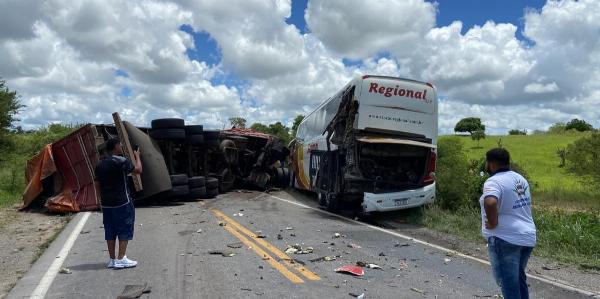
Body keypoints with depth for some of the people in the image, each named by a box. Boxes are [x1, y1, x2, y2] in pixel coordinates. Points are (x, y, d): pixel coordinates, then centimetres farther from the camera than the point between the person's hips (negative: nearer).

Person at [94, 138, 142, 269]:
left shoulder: (100, 164, 8)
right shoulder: (121, 161, -14)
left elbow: (98, 184, 12)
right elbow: (138, 170, -5)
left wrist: (103, 199, 20)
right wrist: (137, 156, 10)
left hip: (106, 203, 7)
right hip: (122, 202, -7)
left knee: (110, 231, 12)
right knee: (125, 230, 1)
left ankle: (112, 259, 18)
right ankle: (121, 259, 0)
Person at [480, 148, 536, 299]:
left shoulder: (493, 182, -17)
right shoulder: (520, 178, 12)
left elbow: (490, 203, -37)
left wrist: (493, 223, -22)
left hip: (505, 240, -9)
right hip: (527, 237, 9)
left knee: (508, 282, 2)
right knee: (519, 278, 24)